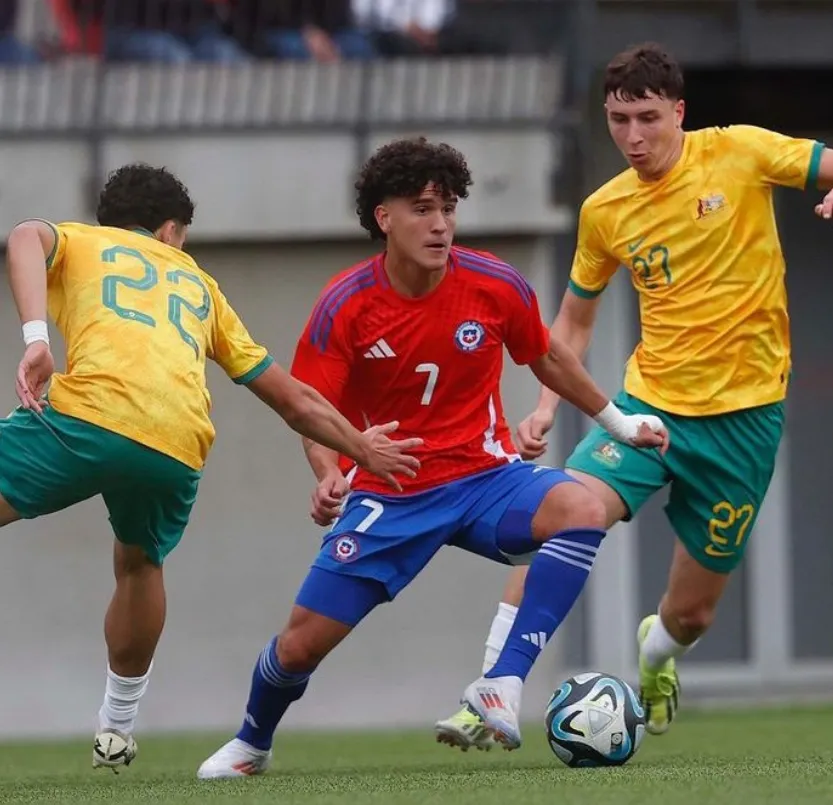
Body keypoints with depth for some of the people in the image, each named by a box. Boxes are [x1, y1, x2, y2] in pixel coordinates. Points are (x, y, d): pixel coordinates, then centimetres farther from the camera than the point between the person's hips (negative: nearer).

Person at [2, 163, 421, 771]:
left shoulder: (77, 243, 27)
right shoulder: (197, 283, 36)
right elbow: (294, 401, 38)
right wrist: (361, 448, 51)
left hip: (88, 412, -4)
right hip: (178, 447, 4)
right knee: (140, 563, 33)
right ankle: (117, 730, 37)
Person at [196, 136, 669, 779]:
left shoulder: (497, 286, -10)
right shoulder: (344, 306, -13)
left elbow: (548, 359, 10)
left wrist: (618, 421, 19)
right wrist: (329, 474, -29)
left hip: (485, 478, 1)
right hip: (388, 495, 0)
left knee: (581, 509, -32)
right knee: (303, 641, -3)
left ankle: (505, 684, -30)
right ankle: (252, 743, 32)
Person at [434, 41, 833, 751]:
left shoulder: (738, 153, -7)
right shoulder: (605, 212, 4)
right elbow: (575, 319, 17)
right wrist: (547, 405, 4)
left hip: (744, 412, -2)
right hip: (651, 400, 2)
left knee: (691, 615, 7)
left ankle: (657, 650, 47)